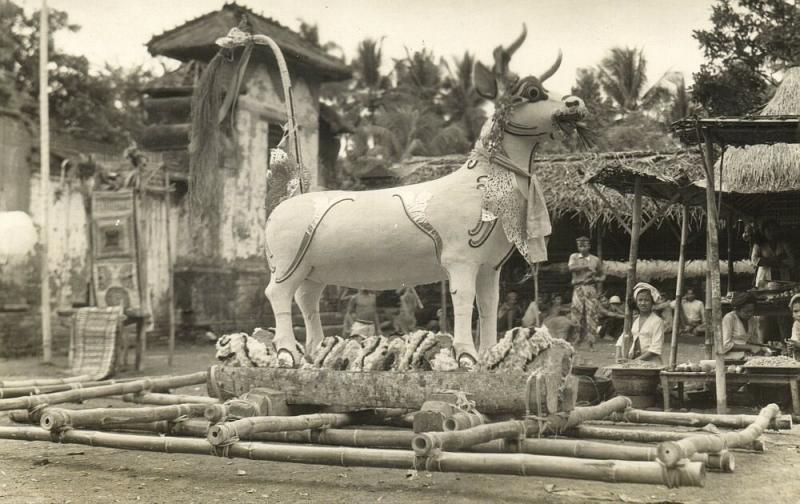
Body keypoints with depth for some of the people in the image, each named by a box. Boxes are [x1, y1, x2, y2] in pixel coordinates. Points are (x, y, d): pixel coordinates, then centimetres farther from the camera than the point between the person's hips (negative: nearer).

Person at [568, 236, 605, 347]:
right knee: (577, 311, -10)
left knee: (591, 313, -6)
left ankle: (591, 340, -4)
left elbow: (603, 275, 19)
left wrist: (597, 279, -4)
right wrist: (586, 266, -16)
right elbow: (571, 268, -9)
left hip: (591, 288, 0)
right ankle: (579, 336, 1)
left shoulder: (596, 260, 12)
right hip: (578, 288, 0)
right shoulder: (574, 257, 12)